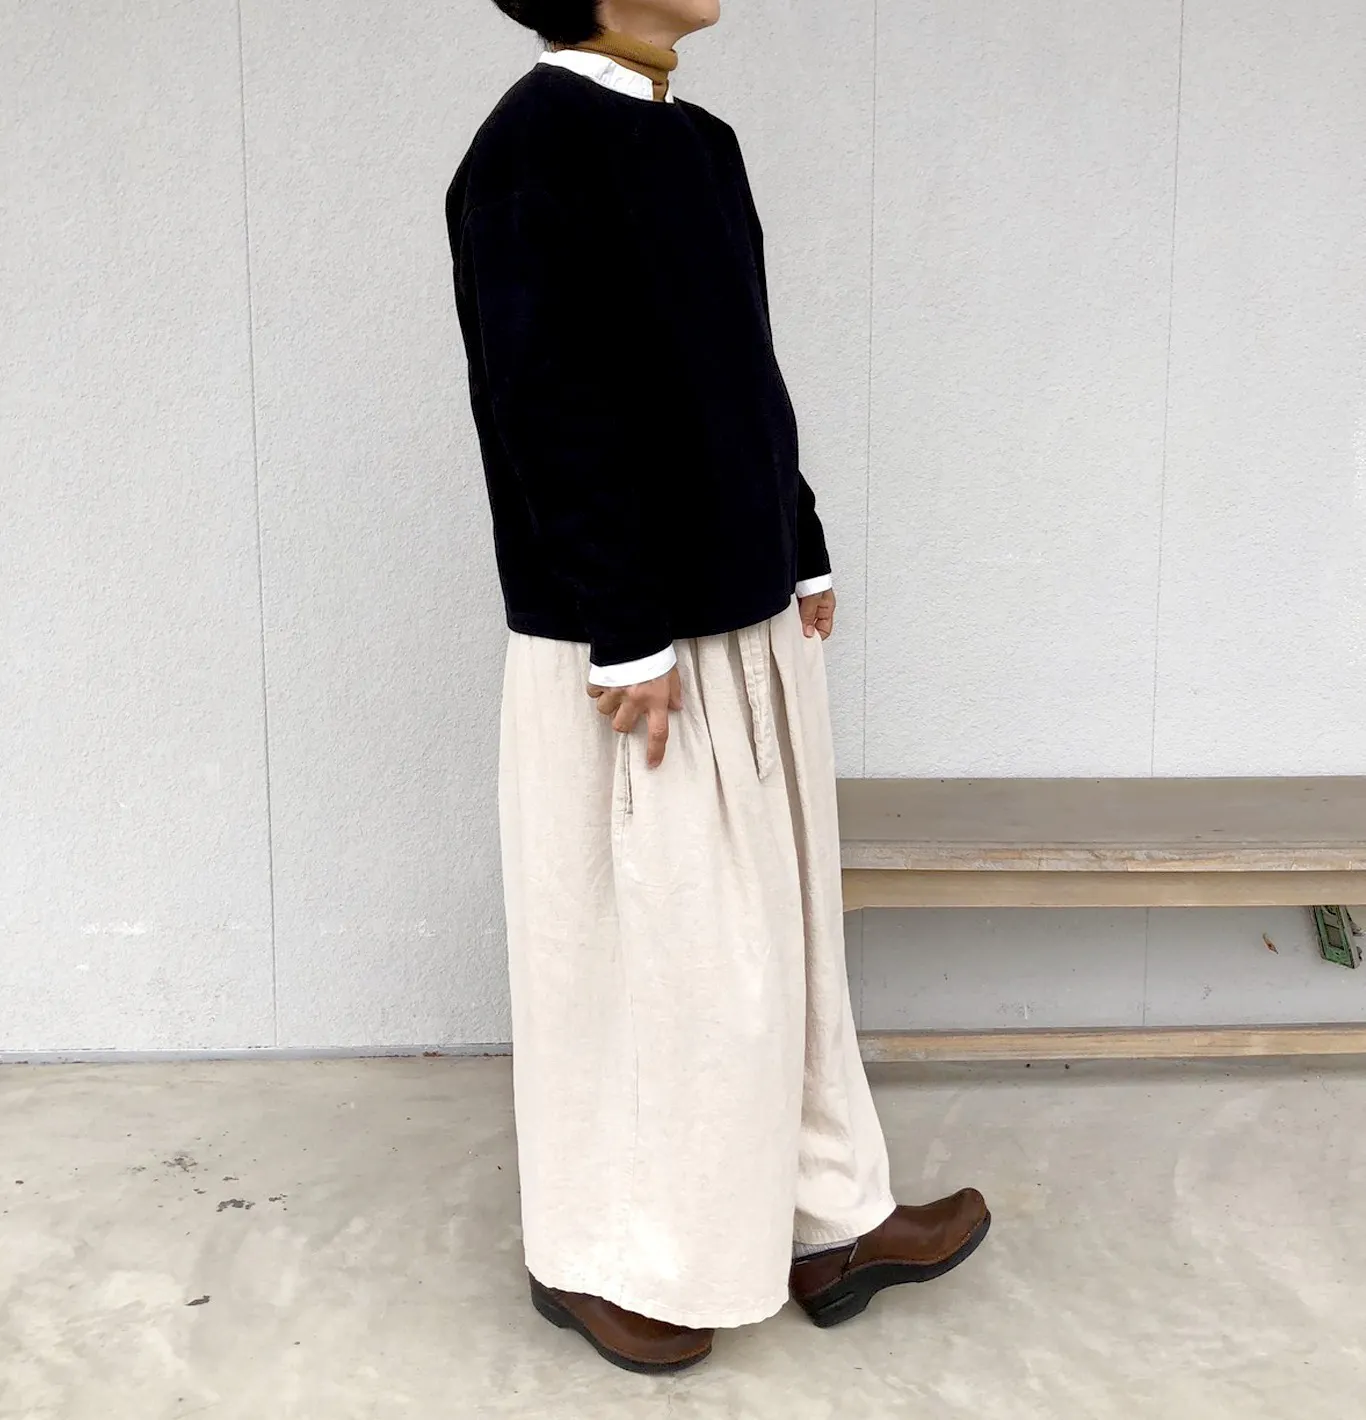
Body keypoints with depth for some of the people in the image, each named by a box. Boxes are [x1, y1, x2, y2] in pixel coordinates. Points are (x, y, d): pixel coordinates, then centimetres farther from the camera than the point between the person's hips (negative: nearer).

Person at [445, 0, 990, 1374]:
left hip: (748, 617, 9)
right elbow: (550, 418, -19)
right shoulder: (534, 146, -14)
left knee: (777, 929, 17)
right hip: (634, 643, -9)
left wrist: (803, 557, 15)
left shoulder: (699, 143, 11)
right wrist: (628, 643, -20)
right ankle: (593, 1254, 28)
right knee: (628, 944, 6)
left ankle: (829, 1220, 34)